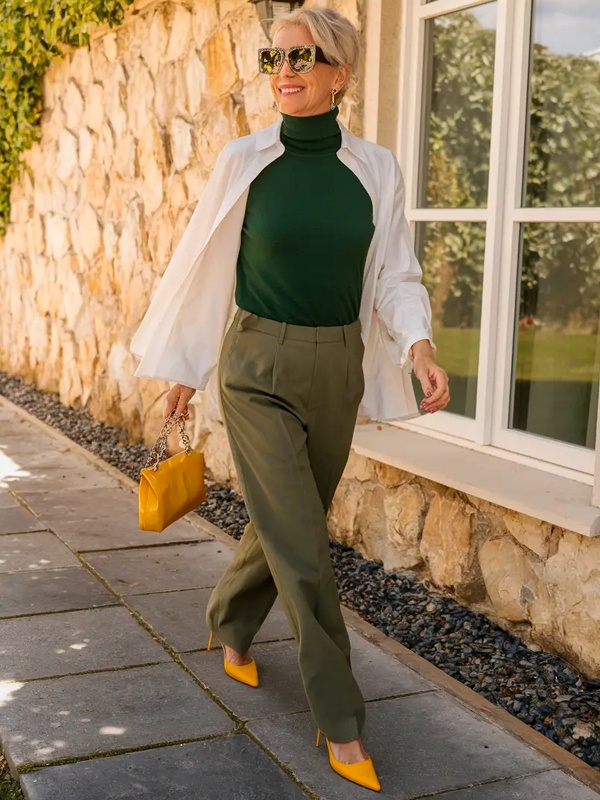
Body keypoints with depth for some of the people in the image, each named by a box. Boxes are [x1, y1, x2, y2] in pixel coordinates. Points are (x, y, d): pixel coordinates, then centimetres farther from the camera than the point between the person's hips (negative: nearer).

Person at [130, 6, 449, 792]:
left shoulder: (377, 169, -1)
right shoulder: (244, 160, -5)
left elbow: (394, 273, 2)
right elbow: (205, 265, 4)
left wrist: (419, 346, -17)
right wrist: (185, 364, 10)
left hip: (337, 368, 3)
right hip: (257, 368, -3)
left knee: (284, 525, 17)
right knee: (303, 549, -6)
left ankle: (229, 628, 46)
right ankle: (342, 726, 7)